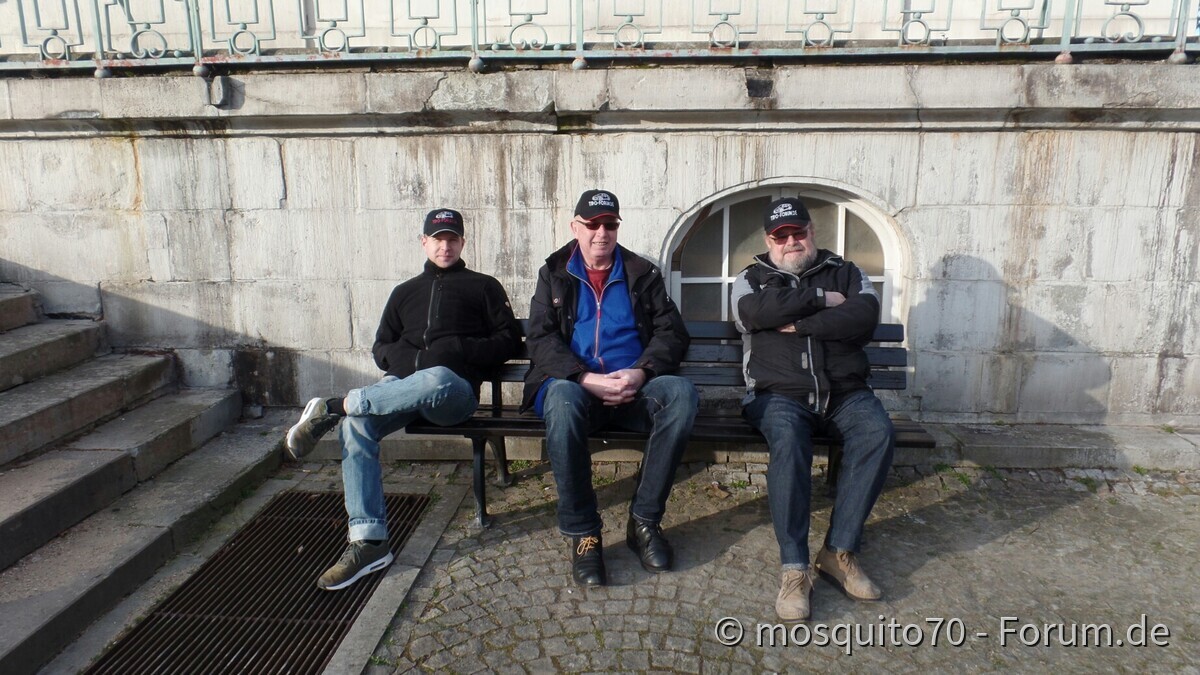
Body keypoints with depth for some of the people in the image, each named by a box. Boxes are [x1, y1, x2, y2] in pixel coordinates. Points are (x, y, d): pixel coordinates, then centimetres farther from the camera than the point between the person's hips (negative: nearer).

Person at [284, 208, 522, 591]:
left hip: (454, 388, -3)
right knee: (355, 426, -29)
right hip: (400, 385, 4)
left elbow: (509, 341, 9)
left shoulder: (483, 287, 19)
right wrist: (410, 358, 0)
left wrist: (459, 349, -6)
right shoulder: (405, 292, 30)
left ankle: (335, 407, -29)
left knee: (435, 379, -42)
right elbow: (381, 348, 23)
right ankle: (368, 541, -27)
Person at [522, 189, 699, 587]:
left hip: (635, 387, 2)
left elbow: (671, 333, 6)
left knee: (682, 393, -30)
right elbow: (540, 338, 0)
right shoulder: (554, 273, 13)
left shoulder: (643, 274, 15)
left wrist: (641, 373, -16)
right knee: (562, 400, -38)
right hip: (575, 384, -1)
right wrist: (587, 379, -18)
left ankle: (644, 521, -18)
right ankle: (582, 533, -24)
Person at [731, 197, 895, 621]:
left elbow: (865, 316, -5)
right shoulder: (752, 278, 15)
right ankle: (795, 569, -29)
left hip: (845, 392, 2)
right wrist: (820, 298, -5)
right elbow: (756, 311, -11)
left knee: (877, 432, -28)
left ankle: (839, 552, -20)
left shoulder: (844, 272, 17)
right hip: (780, 394, -2)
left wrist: (799, 324, -9)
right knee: (787, 440, -34)